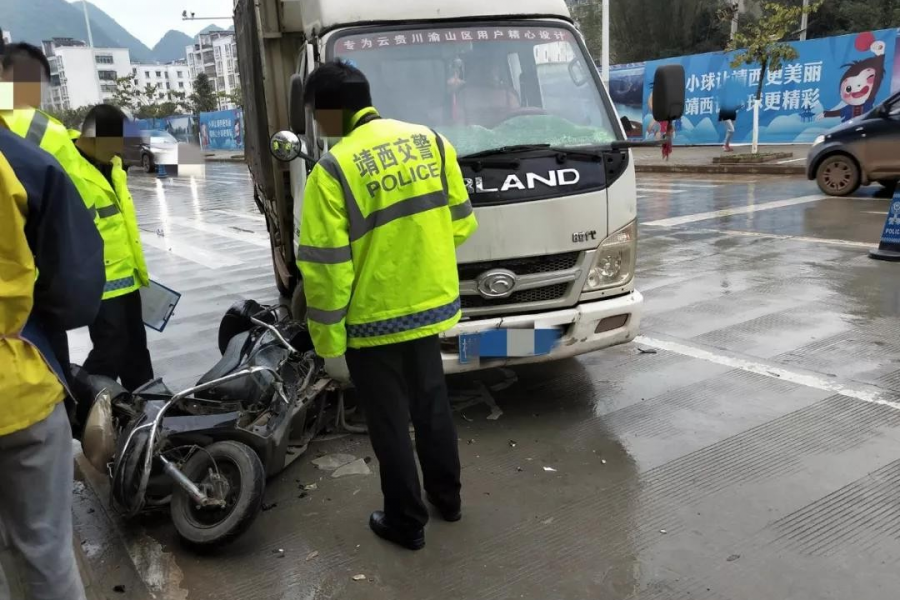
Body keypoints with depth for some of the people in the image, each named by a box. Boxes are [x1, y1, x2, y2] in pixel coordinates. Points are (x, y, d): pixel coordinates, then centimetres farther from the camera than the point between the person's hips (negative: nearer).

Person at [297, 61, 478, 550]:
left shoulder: (334, 169, -18)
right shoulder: (432, 142, 0)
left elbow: (325, 270, -17)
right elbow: (461, 224, 6)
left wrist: (329, 343, -9)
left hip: (372, 321, -5)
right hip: (430, 305, 6)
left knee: (390, 423, 12)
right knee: (432, 403, 24)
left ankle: (406, 522, 27)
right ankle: (446, 495, 41)